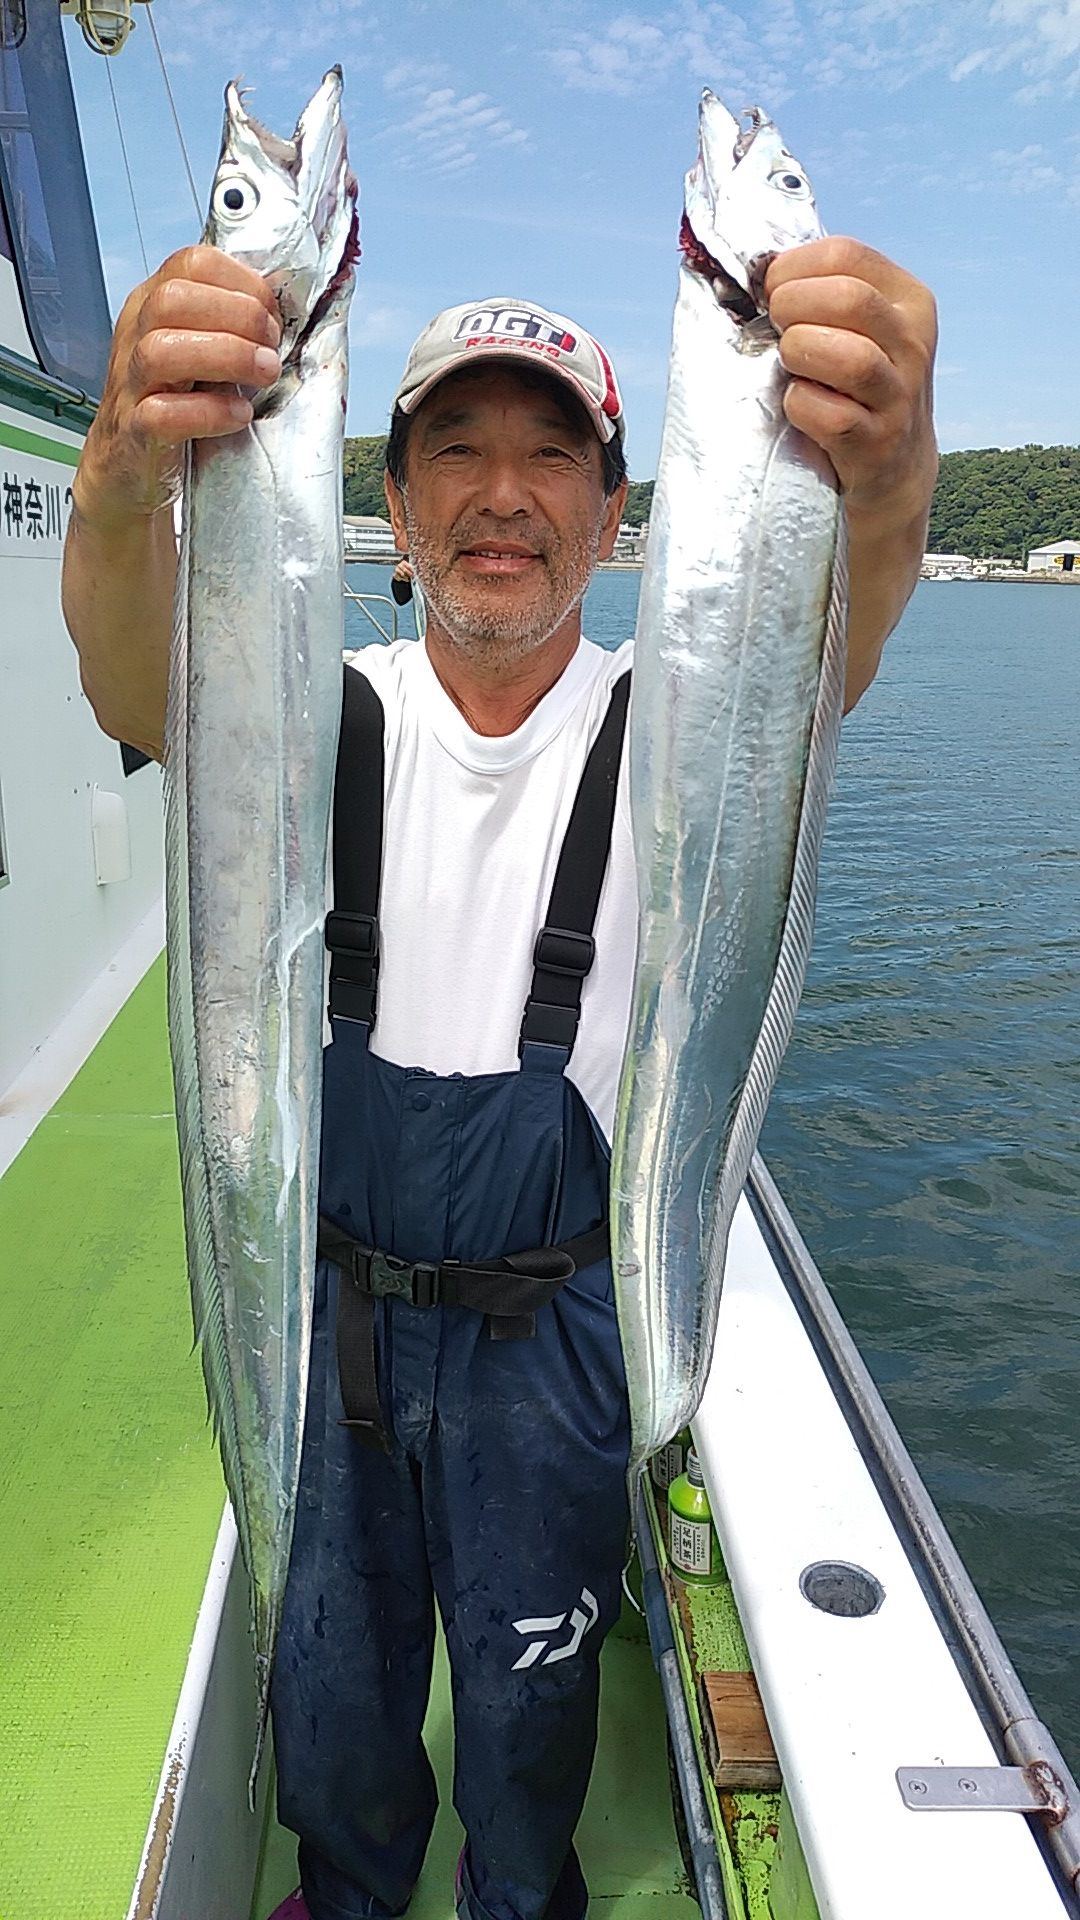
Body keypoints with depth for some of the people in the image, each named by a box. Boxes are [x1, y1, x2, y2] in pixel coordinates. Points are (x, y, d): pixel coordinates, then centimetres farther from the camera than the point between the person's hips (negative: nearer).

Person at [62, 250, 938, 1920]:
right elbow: (139, 675, -29)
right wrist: (127, 472, -52)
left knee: (529, 1675, 22)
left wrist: (884, 469, -55)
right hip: (337, 1296, 2)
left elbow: (813, 649, -32)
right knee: (330, 1663, 23)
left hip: (557, 1320, -1)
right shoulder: (332, 718, -8)